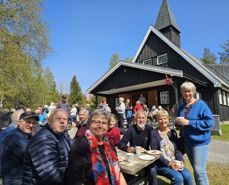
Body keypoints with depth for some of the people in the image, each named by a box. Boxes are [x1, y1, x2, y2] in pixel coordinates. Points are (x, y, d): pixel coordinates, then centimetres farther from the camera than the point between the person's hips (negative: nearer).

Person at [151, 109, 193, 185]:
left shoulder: (173, 132, 10)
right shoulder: (154, 133, -6)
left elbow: (177, 149, 9)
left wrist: (181, 160, -8)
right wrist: (168, 163, -16)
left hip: (174, 162, 4)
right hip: (161, 164, -4)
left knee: (188, 176, -20)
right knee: (178, 178, -24)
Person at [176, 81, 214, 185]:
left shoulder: (201, 104, -11)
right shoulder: (182, 107, 8)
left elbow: (210, 122, -19)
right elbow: (180, 124, 16)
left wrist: (189, 122, -23)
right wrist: (178, 122, -8)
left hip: (199, 142, -6)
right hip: (187, 142, 6)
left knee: (199, 171, -4)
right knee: (195, 169, 20)